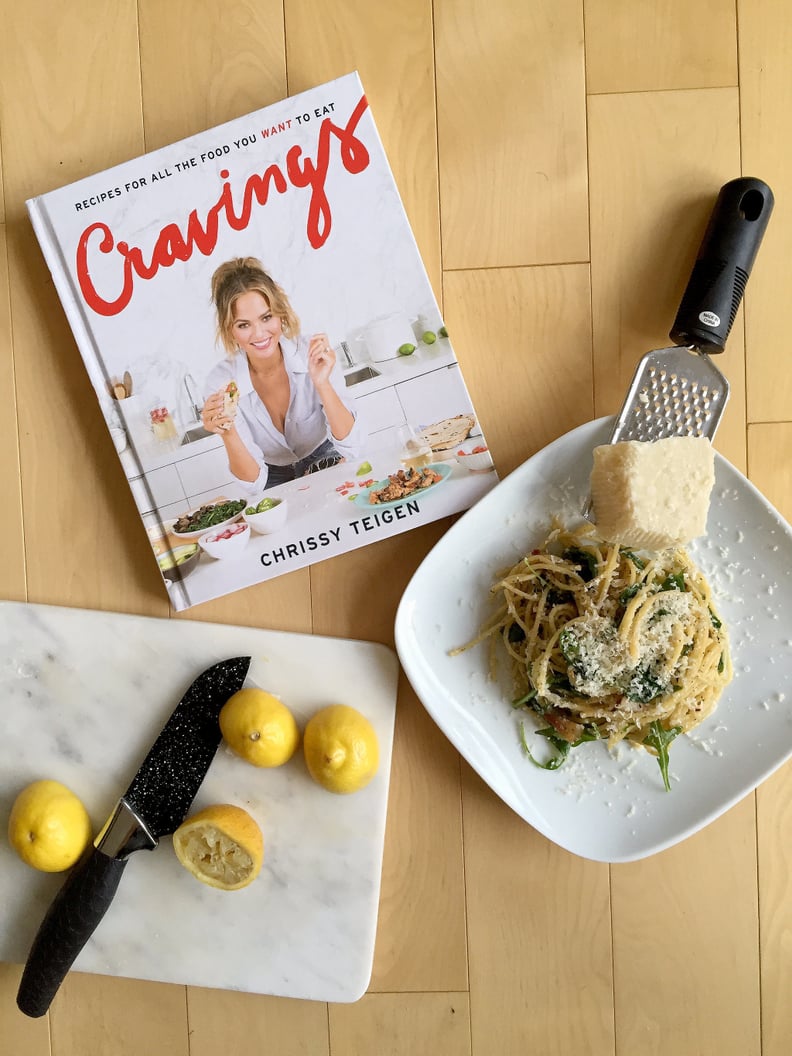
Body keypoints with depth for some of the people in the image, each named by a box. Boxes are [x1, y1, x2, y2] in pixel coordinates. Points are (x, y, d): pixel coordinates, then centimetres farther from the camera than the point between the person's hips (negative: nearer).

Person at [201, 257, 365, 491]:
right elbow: (254, 482, -17)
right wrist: (228, 434, -36)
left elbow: (350, 446, -21)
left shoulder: (314, 354, -19)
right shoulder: (221, 383, -18)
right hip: (274, 478, 0)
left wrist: (322, 384, -34)